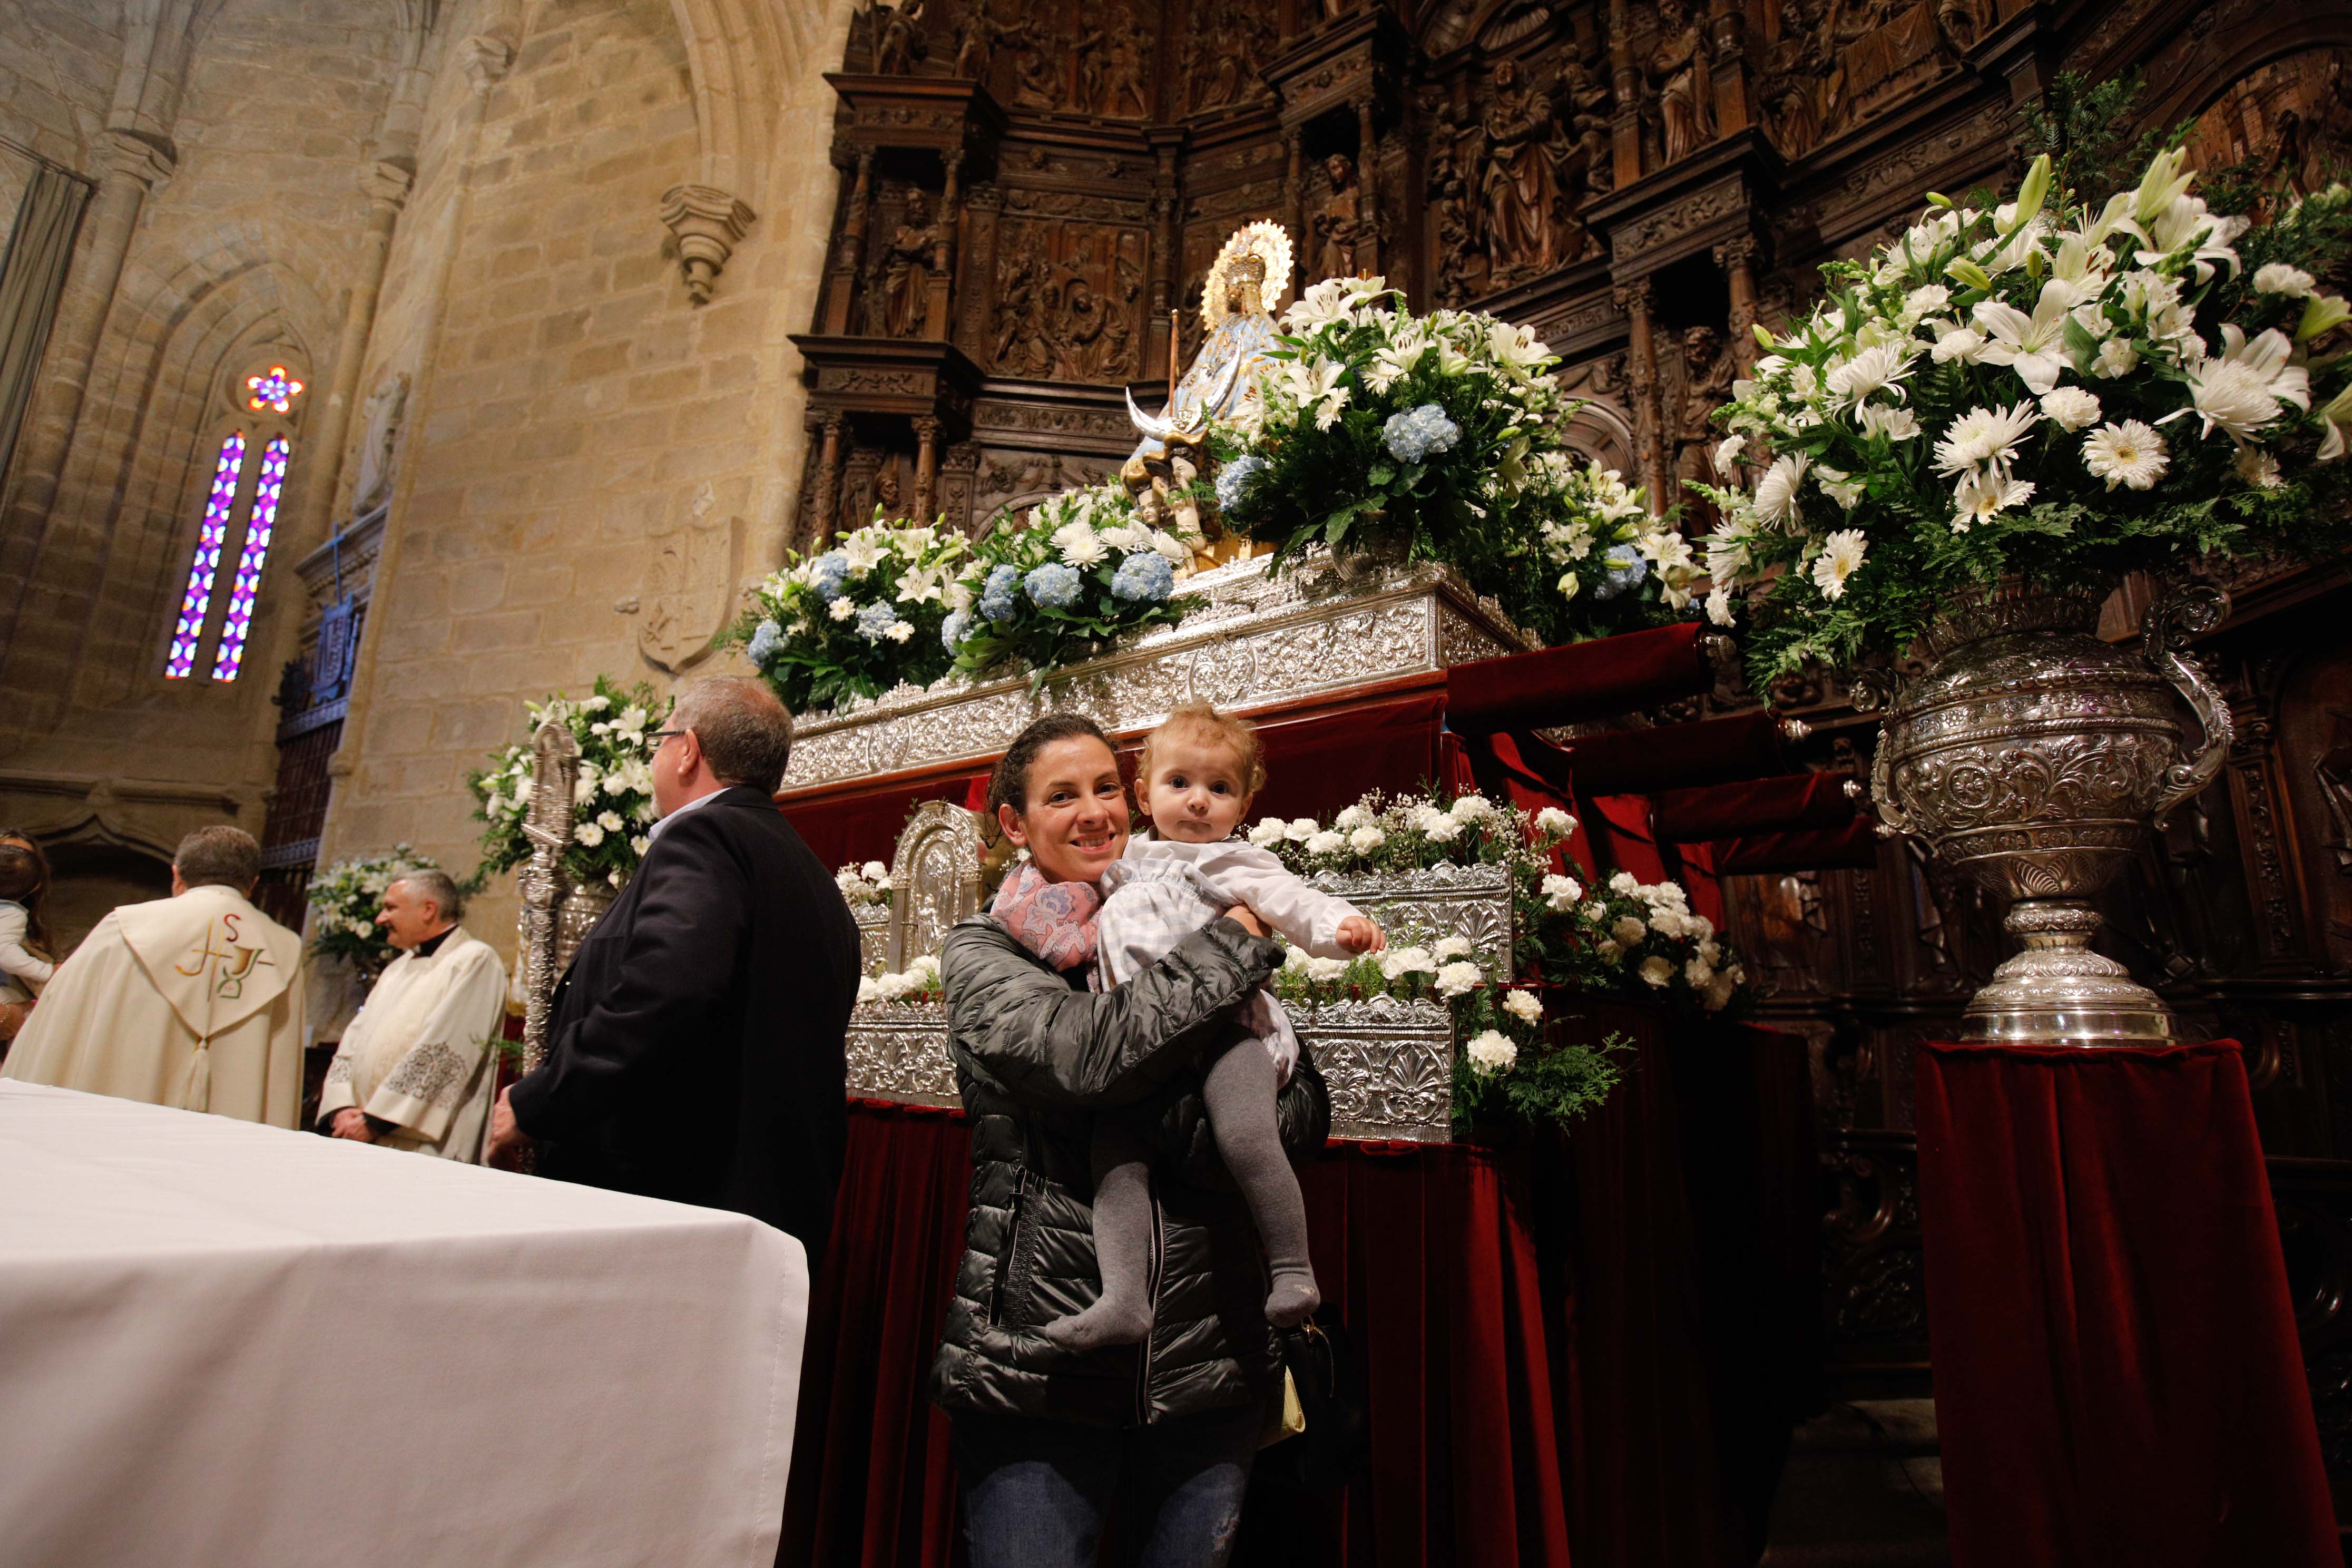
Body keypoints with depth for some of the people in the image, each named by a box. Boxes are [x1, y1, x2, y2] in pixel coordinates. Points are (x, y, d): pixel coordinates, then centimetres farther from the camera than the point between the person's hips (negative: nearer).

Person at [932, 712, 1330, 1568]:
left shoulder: (1184, 942, 7)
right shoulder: (982, 950, -2)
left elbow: (1306, 1114, -1)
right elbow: (1086, 1056, -22)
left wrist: (1159, 1127, -19)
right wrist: (1238, 937, -14)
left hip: (1207, 1369, 3)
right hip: (1037, 1365, -3)